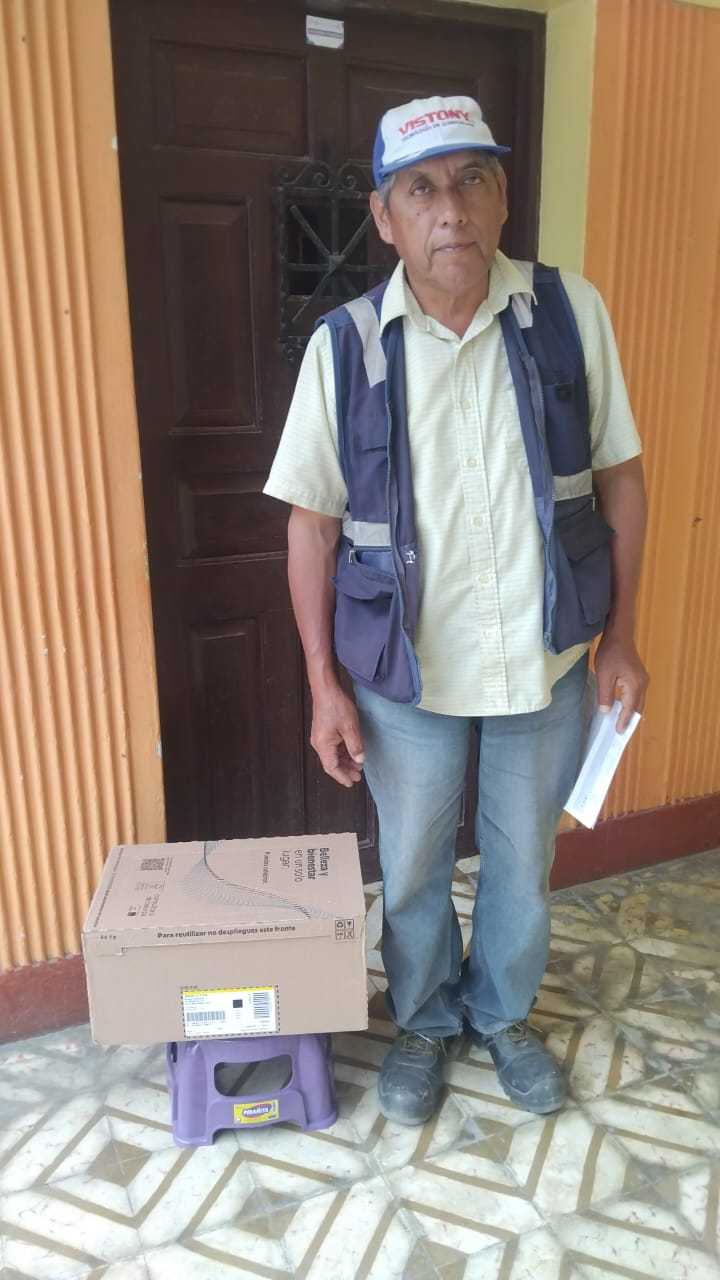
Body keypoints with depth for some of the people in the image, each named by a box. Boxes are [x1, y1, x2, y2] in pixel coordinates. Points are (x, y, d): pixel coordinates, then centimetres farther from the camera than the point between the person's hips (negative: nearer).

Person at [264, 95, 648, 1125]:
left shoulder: (571, 313, -7)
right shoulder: (345, 346, -9)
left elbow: (619, 476, 1)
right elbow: (313, 523, -5)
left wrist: (621, 636, 1)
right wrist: (324, 685, -5)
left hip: (548, 663, 1)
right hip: (408, 672, -1)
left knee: (523, 861, 20)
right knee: (413, 870, 18)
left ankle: (503, 1014, 49)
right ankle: (422, 1023, 47)